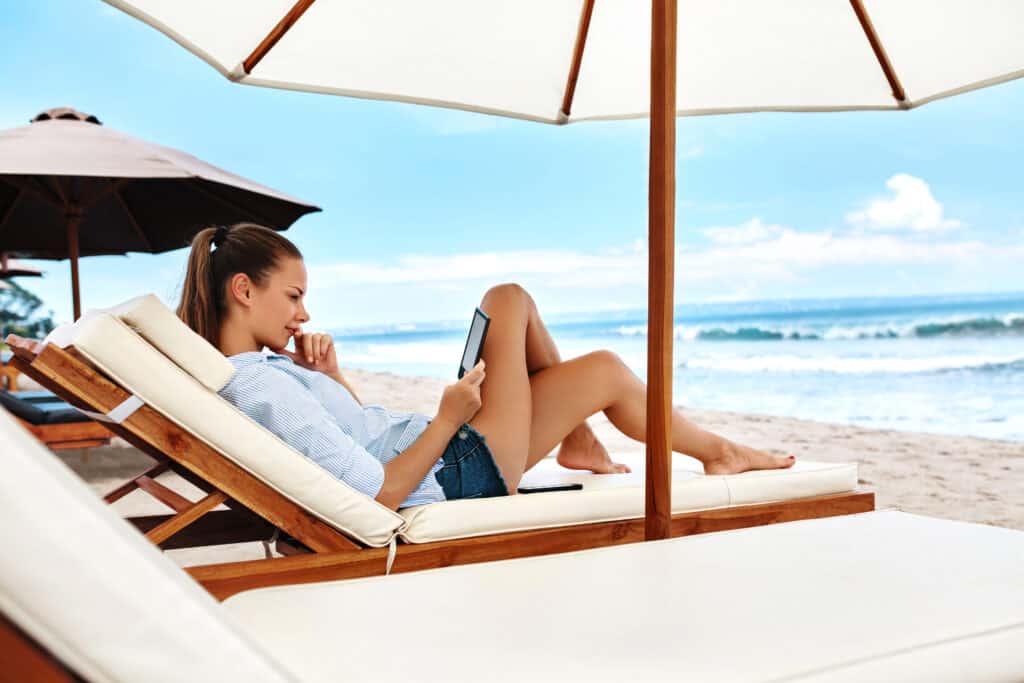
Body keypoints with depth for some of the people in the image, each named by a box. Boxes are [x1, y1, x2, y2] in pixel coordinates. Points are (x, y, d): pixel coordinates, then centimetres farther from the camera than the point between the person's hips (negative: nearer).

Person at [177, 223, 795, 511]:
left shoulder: (254, 370, 5)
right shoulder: (264, 389, -27)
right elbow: (379, 495, -29)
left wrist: (329, 374, -2)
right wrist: (448, 420, -19)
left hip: (437, 452, 10)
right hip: (456, 479, -10)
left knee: (509, 299, 10)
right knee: (607, 371, -1)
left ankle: (581, 442, 21)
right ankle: (720, 453, 25)